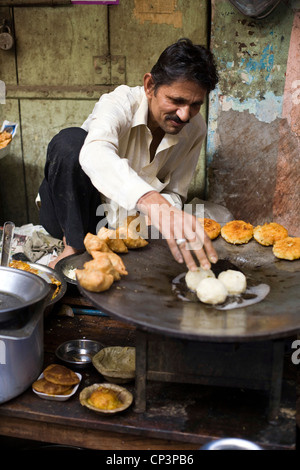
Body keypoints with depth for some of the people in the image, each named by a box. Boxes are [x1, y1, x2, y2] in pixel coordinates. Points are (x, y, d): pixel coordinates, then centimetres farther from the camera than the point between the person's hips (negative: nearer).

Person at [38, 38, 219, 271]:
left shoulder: (195, 129, -8)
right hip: (68, 215, -4)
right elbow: (95, 154, -48)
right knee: (71, 139, -31)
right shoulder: (119, 103, -24)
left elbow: (175, 194, -2)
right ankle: (74, 247, -20)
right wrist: (153, 202, -65)